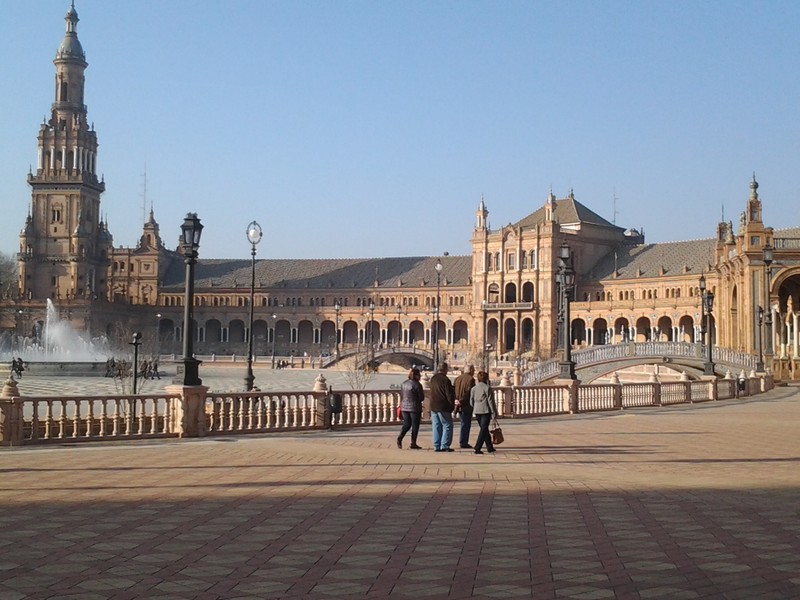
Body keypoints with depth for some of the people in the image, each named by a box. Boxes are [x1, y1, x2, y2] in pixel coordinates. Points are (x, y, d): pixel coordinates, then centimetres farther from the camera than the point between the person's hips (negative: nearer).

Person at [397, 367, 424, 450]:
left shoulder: (404, 383, 7)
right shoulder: (417, 384, -13)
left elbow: (401, 396, 13)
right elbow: (421, 398, -10)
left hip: (404, 407, 6)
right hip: (414, 408, -6)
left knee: (406, 424, 14)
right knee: (415, 426, 4)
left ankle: (400, 437, -8)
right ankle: (413, 443, 5)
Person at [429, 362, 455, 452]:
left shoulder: (433, 379, 9)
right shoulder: (445, 380, -15)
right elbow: (449, 394, -14)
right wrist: (452, 404, 0)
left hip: (433, 406, 7)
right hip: (443, 407, -7)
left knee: (436, 427, 10)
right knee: (447, 426, 2)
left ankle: (437, 446, 10)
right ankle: (444, 446, -3)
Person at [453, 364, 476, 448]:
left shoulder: (457, 378, 13)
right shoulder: (470, 379, -11)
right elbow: (468, 392, -17)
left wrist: (456, 400, 1)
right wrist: (461, 402, -13)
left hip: (460, 406, 7)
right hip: (467, 406, -7)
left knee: (464, 424, 16)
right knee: (466, 424, -2)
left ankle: (462, 442, 18)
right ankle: (463, 442, -1)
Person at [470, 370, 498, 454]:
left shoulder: (473, 389, 7)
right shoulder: (487, 388, -10)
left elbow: (472, 401, 11)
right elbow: (490, 401, -10)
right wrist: (494, 413, -6)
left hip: (477, 411, 6)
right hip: (486, 411, -6)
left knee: (484, 429, 17)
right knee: (484, 429, -5)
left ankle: (490, 447, 24)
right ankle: (477, 448, -14)